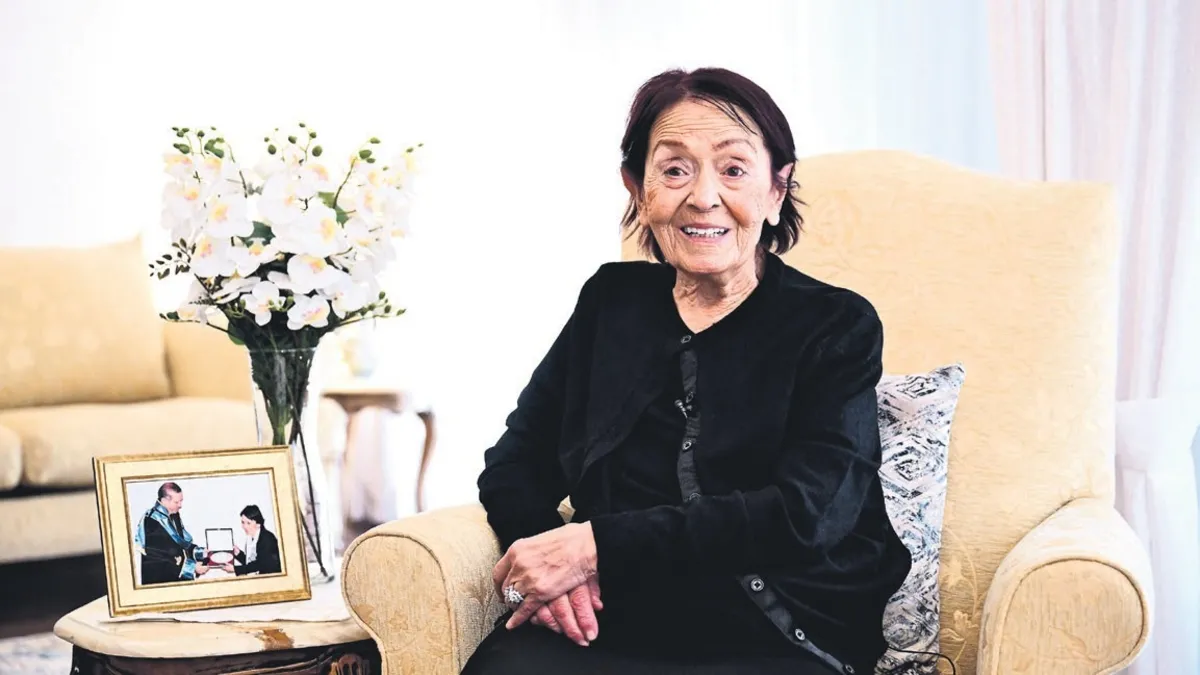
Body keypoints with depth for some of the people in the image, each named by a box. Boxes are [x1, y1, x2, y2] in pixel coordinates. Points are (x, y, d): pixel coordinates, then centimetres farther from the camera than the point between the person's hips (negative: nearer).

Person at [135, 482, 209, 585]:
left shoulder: (174, 515, 5)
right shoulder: (151, 523, -19)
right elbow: (161, 561, -21)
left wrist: (201, 552, -2)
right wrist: (192, 567, -22)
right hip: (159, 581, -7)